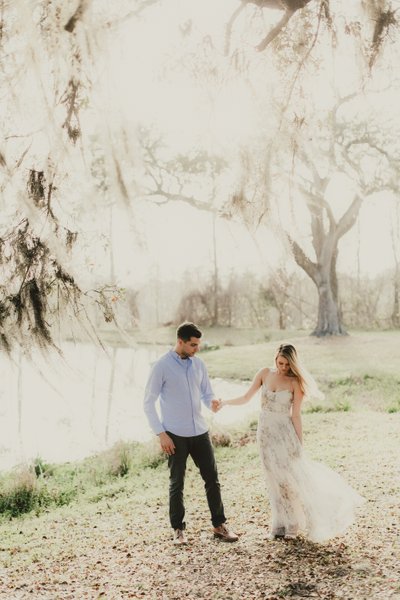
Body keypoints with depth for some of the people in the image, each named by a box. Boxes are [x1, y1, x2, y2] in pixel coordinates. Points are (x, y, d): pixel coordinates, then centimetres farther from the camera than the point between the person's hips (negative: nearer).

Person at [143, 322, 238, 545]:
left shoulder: (199, 364, 5)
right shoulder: (162, 366, -10)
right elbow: (149, 402, -7)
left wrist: (212, 402, -12)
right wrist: (161, 433, -11)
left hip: (200, 432, 5)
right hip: (175, 435, -4)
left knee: (212, 479, 8)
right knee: (177, 484, 7)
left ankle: (219, 525, 22)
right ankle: (179, 529, 22)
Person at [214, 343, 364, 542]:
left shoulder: (295, 383, -8)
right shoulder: (265, 374, 1)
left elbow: (295, 415, -7)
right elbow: (246, 398, 2)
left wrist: (300, 442, -6)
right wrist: (225, 402, -13)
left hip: (285, 433, -3)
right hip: (265, 433, 3)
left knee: (291, 477, -2)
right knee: (275, 480, 9)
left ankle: (293, 525, 16)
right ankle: (280, 525, 18)